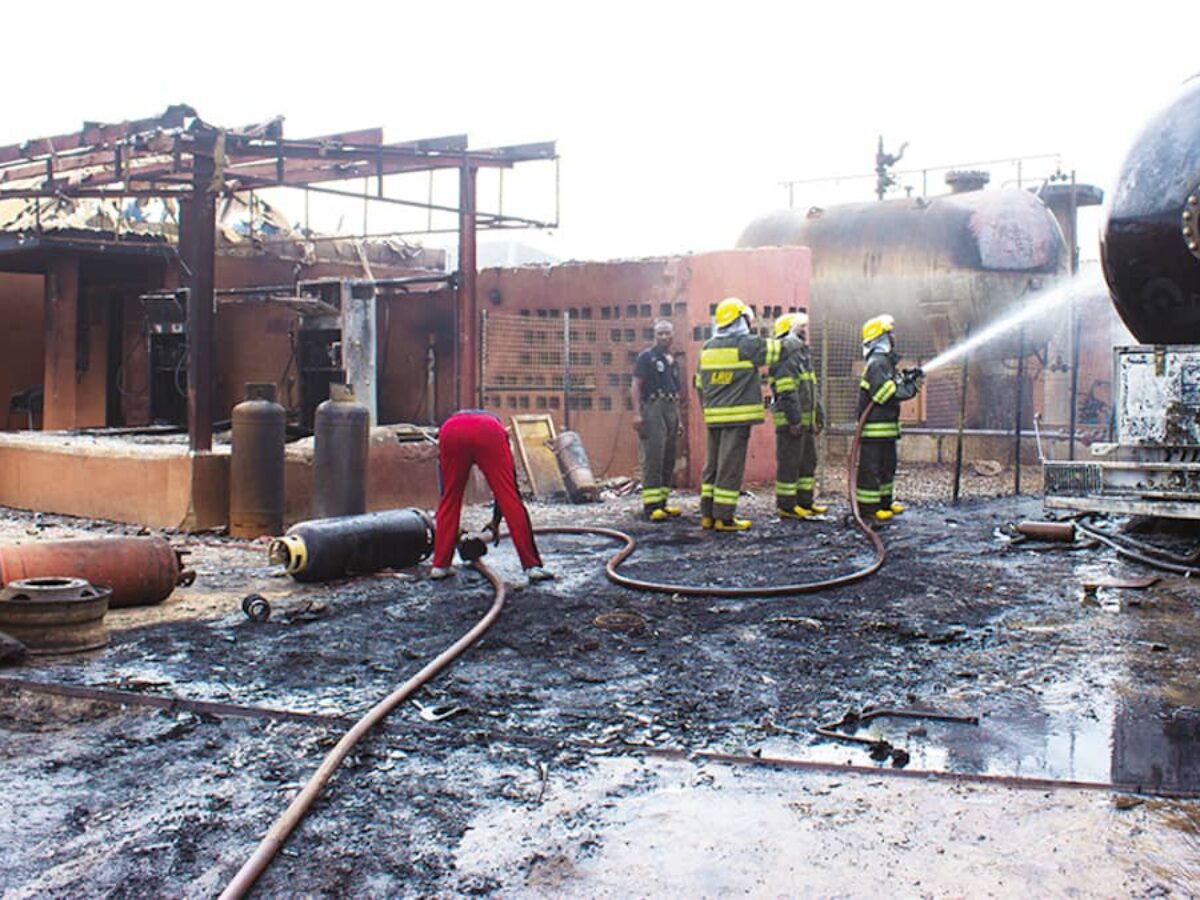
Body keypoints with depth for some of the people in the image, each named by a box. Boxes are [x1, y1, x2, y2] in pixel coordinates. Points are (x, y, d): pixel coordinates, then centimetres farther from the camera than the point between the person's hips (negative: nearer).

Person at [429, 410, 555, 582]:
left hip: (451, 432, 1)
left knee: (449, 499, 18)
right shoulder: (493, 422, 43)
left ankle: (440, 565, 19)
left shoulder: (451, 421, 44)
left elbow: (444, 489, 42)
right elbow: (503, 486, 41)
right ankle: (532, 566, 2)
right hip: (488, 433, -1)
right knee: (510, 500, 2)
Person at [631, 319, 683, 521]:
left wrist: (679, 419, 21)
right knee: (652, 459, -11)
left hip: (671, 411, 7)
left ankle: (662, 502, 13)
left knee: (669, 461, 7)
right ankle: (651, 506, -12)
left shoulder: (674, 362, 20)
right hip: (653, 410, -7)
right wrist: (637, 413, -16)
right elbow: (636, 386, -6)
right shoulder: (646, 357, 0)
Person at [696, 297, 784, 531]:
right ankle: (724, 518, 1)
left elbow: (700, 384, 15)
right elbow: (780, 349, -1)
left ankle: (707, 515, 15)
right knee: (731, 467, -2)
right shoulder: (747, 344, -9)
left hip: (713, 417, 7)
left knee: (712, 465, 12)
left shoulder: (707, 348, 10)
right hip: (737, 417, -7)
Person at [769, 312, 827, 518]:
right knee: (789, 463, -5)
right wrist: (794, 419, -25)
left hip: (805, 421, 10)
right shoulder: (785, 357, -13)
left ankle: (805, 501, 24)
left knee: (808, 461, 15)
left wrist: (819, 415, 22)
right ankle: (786, 506, 0)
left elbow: (812, 390, 25)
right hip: (791, 422, -10)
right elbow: (787, 393, -21)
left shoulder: (803, 355, 20)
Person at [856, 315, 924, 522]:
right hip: (875, 427, -11)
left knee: (887, 466, 18)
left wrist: (907, 379, 2)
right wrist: (912, 387, -16)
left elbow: (896, 387, 18)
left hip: (887, 427, 11)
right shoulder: (877, 363, -16)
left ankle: (885, 501, 29)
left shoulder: (886, 362, 17)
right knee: (871, 467, -6)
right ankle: (867, 507, -2)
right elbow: (888, 394, -23)